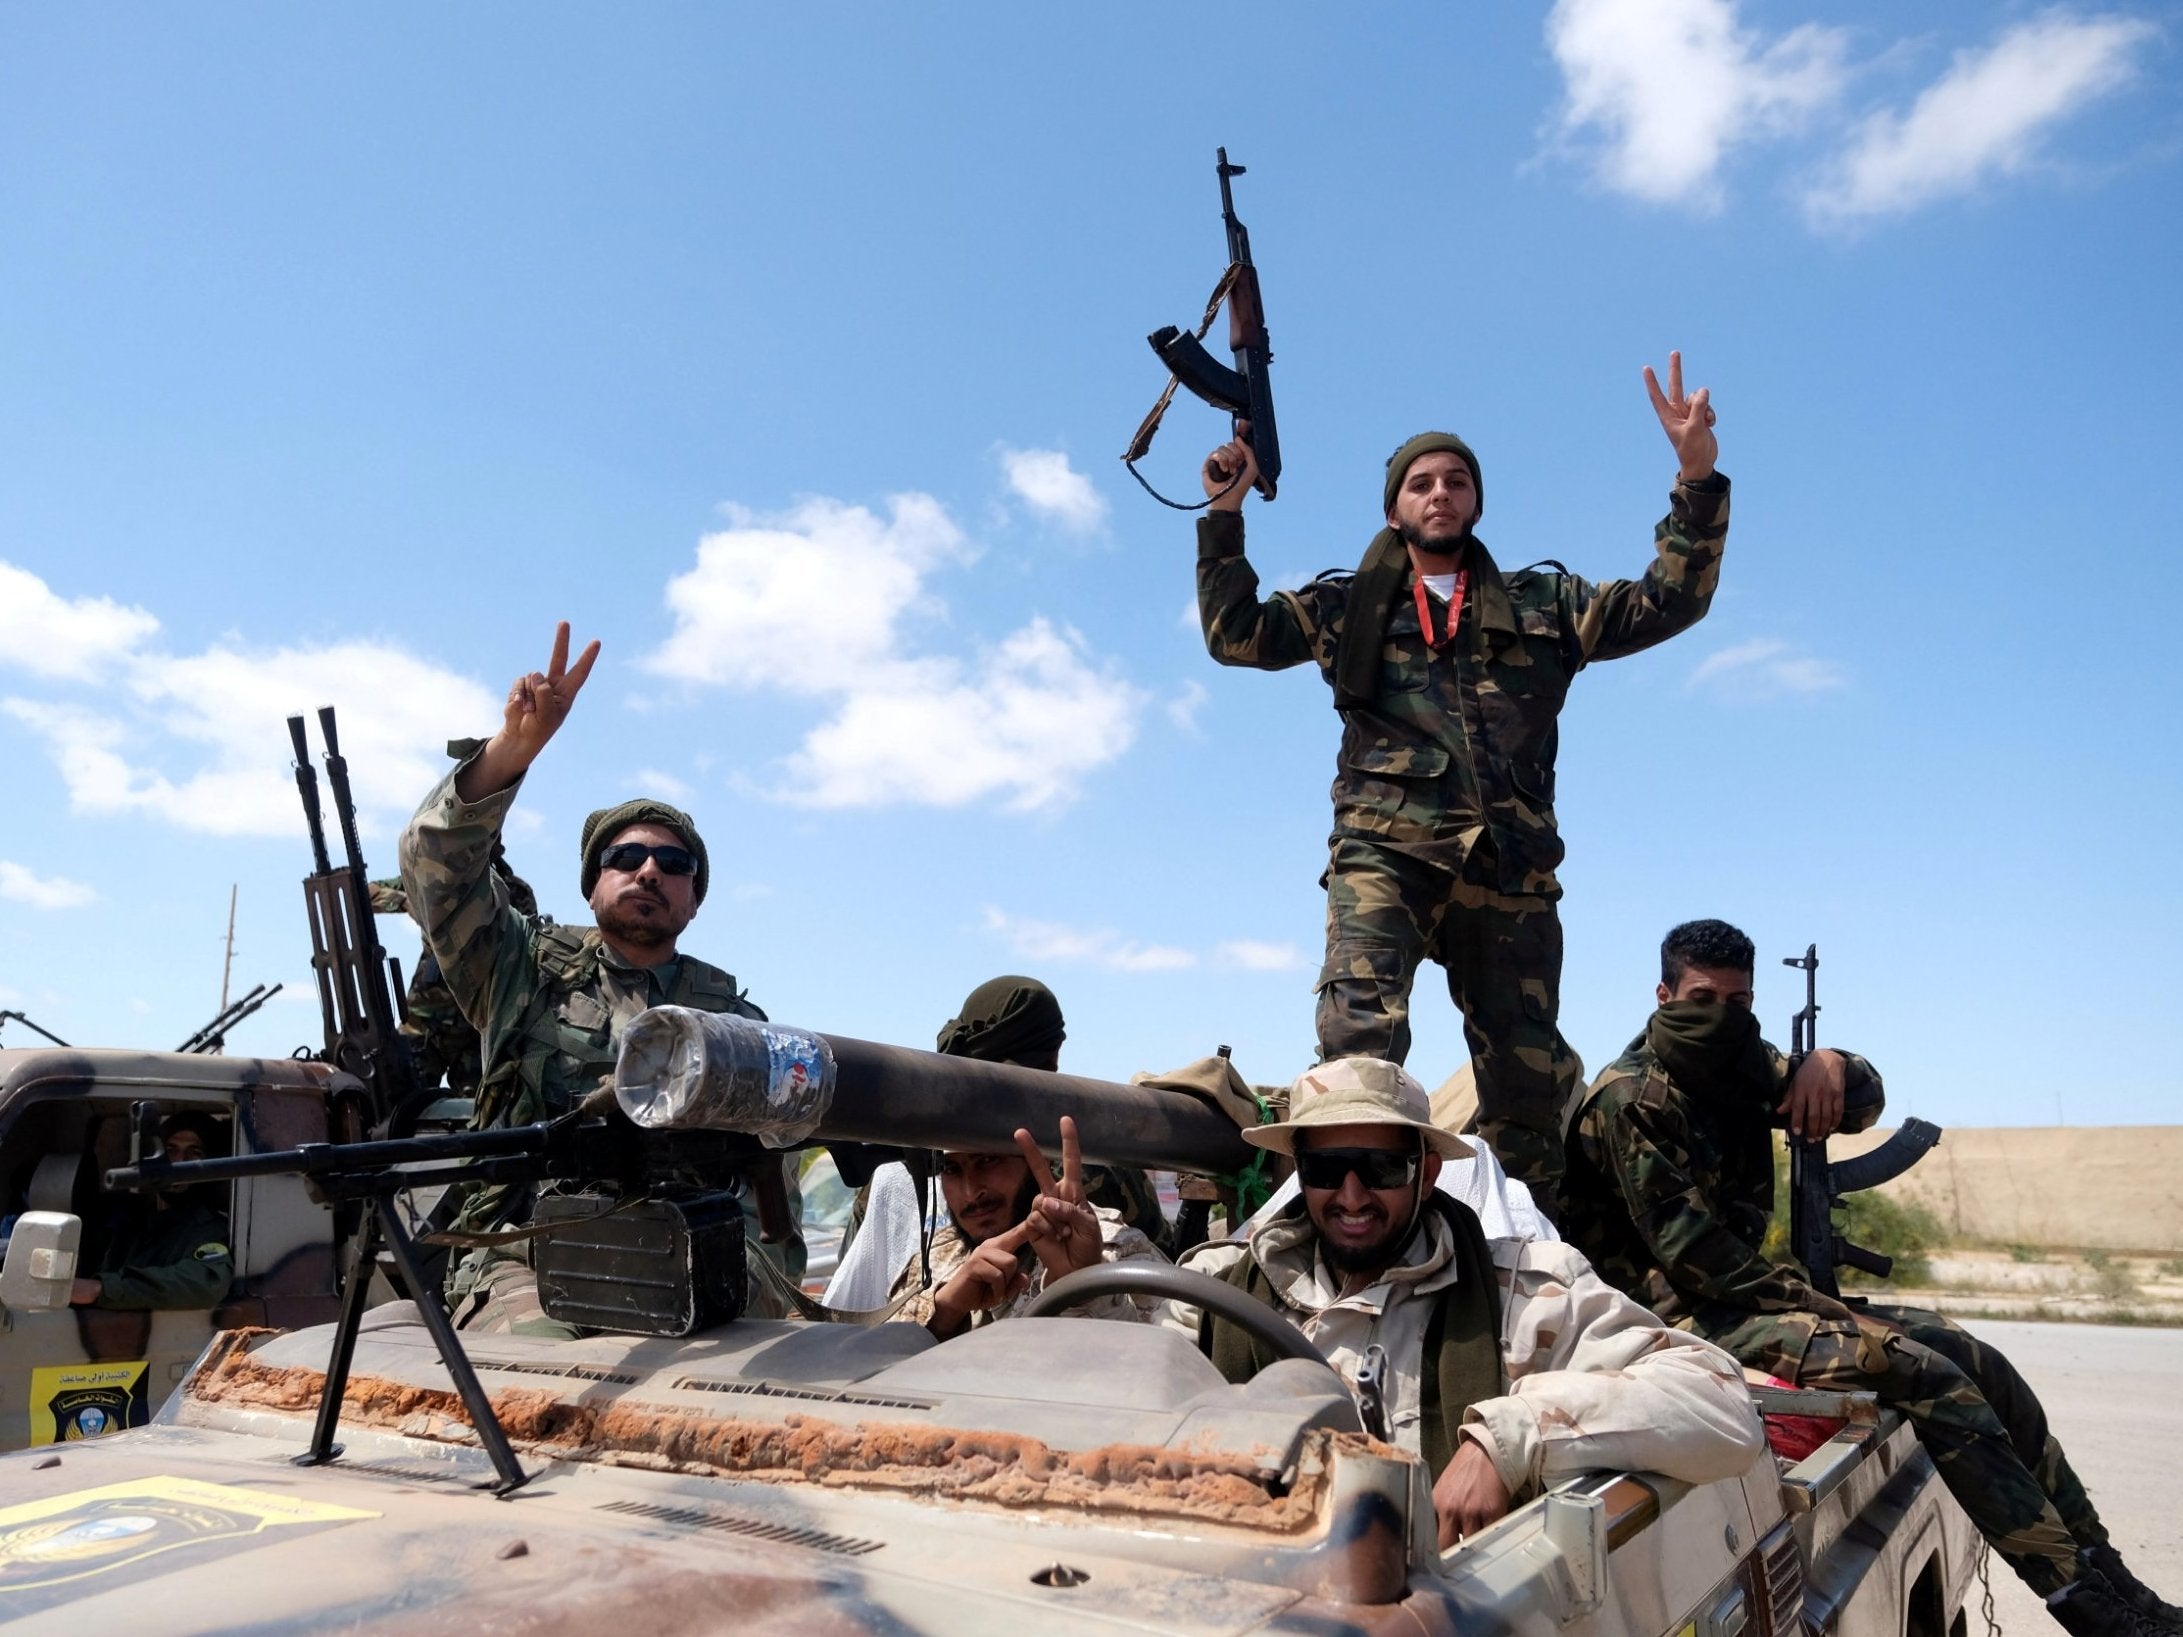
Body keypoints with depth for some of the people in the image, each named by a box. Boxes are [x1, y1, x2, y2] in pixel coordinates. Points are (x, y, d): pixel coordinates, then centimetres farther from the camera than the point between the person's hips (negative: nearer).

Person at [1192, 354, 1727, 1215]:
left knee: (1531, 1078, 4)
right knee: (1359, 1033, -26)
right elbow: (1234, 634, 14)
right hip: (1385, 851, -1)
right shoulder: (1349, 604, 20)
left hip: (1510, 865, 2)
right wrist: (1225, 516, 7)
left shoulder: (1541, 603, 21)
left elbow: (1666, 604, 14)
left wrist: (1697, 479, 3)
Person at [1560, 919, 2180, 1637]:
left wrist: (1829, 1064, -5)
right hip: (1690, 1315, -9)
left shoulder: (1737, 1065, 10)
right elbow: (1691, 1255, -19)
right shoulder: (1631, 1098, -15)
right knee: (1927, 1373, -21)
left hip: (1748, 1291, 9)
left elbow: (1867, 1099, 17)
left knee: (1980, 1362, -1)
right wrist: (1816, 1303, -14)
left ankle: (2103, 1570, 3)